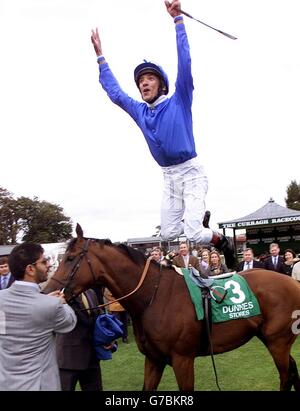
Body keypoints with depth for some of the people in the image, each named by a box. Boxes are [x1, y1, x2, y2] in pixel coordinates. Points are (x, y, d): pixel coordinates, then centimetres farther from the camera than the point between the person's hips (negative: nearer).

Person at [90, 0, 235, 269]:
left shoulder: (179, 102, -6)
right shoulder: (139, 111, 8)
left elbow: (185, 65, -16)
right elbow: (114, 92, 15)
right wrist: (100, 55, 16)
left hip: (191, 172, -6)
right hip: (168, 177, 6)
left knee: (194, 235, -15)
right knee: (168, 234, 9)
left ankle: (223, 242, 18)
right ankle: (201, 218, 37)